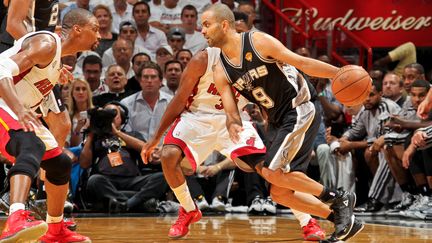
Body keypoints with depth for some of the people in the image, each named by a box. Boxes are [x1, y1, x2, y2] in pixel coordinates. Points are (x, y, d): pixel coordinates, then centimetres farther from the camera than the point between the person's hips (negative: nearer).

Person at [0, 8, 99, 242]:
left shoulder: (56, 50, 15)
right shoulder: (47, 44, -17)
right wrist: (19, 109, -43)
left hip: (21, 114, 11)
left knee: (60, 164, 19)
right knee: (32, 147, -38)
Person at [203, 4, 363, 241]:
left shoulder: (258, 41, -13)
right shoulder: (220, 72, 3)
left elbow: (302, 63, -11)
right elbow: (231, 113, -1)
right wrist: (232, 125, -25)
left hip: (301, 108, -8)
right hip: (282, 121, 8)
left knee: (272, 172, -20)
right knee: (280, 193, 4)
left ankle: (338, 198, -6)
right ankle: (342, 220, 15)